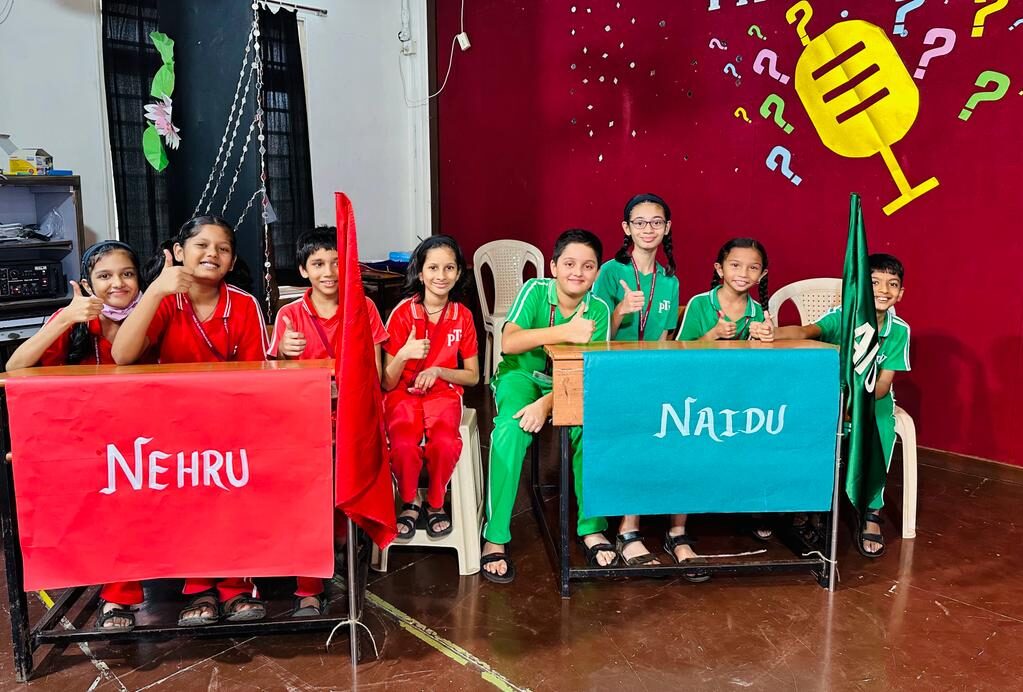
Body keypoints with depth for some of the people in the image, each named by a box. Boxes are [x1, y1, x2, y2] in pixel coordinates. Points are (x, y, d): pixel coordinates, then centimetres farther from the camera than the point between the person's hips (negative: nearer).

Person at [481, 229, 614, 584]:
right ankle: (495, 537, -23)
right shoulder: (535, 290, -15)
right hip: (522, 375, -1)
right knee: (511, 429, -33)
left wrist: (546, 403, -31)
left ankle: (592, 526, -10)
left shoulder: (598, 309, -10)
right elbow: (509, 343, -29)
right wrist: (565, 332, -39)